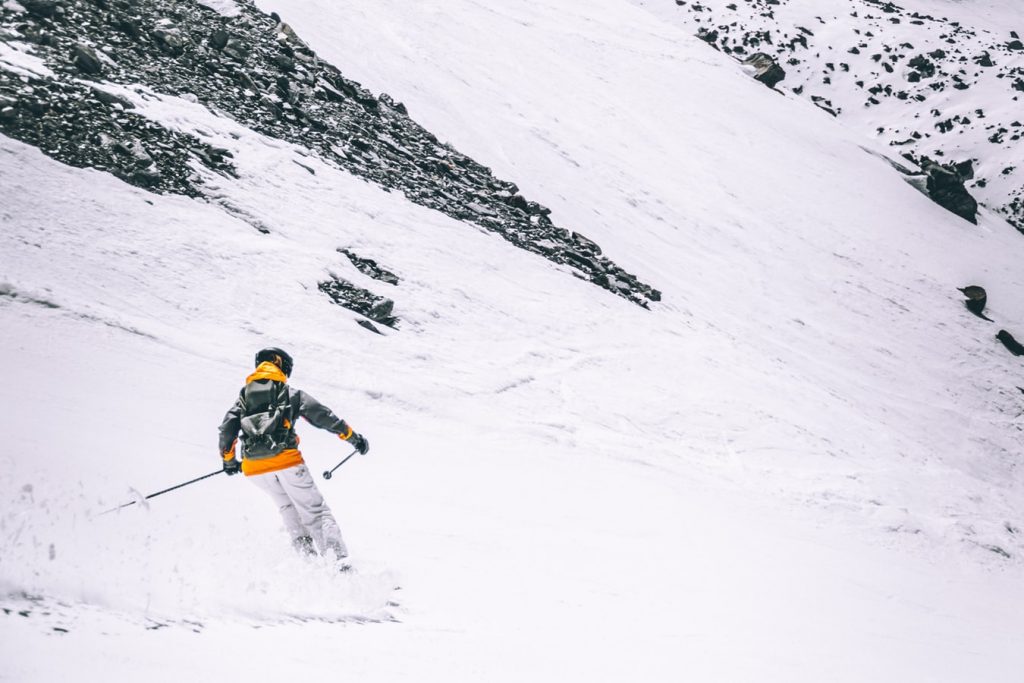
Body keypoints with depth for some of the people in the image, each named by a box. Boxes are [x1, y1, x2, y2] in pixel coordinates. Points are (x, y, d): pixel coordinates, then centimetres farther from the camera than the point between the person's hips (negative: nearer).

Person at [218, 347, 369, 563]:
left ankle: (305, 549, 12)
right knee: (314, 509, 1)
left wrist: (228, 460, 26)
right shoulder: (290, 393, 10)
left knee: (287, 505, 28)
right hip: (286, 460, -3)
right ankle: (336, 557, -14)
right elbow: (323, 416, 8)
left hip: (254, 467, 3)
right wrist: (354, 438, 15)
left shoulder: (244, 395, 19)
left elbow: (227, 429, 12)